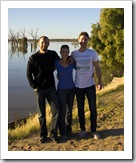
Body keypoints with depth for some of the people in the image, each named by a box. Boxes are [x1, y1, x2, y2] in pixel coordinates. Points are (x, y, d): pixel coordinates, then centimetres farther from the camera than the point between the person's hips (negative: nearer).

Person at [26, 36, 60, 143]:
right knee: (42, 114, 6)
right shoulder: (33, 58, -5)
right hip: (39, 89, -2)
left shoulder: (53, 54, 3)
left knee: (56, 111, -6)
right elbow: (29, 74, -3)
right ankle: (43, 135, 20)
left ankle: (53, 134, 8)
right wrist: (34, 86, -10)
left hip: (51, 88, 2)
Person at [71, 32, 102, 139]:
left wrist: (100, 82, -6)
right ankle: (83, 129, 24)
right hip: (78, 86, 1)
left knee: (93, 108, 3)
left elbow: (97, 68, 0)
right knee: (80, 108, 11)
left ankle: (94, 130, 15)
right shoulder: (74, 53, 0)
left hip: (90, 85, -1)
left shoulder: (93, 53, -3)